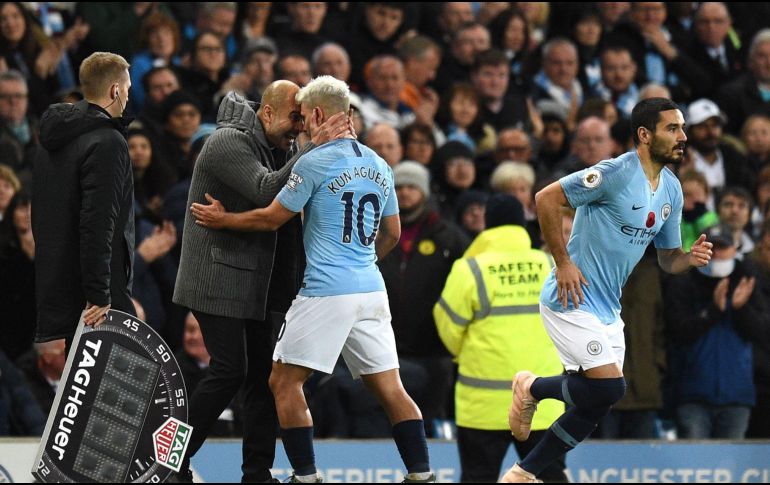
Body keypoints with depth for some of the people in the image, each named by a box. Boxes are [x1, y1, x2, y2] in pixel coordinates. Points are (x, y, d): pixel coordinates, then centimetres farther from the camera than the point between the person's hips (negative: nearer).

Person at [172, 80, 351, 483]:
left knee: (263, 374, 5)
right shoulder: (229, 143, -13)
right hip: (219, 280, -10)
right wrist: (314, 147, -27)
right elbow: (268, 192, -26)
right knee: (230, 371, -13)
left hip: (252, 285, 10)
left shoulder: (266, 149, 17)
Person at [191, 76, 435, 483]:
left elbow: (272, 218, -1)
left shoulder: (314, 163, -8)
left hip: (326, 290, -7)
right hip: (371, 289, 7)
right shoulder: (379, 166, 13)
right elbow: (392, 234, 22)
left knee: (284, 382, 4)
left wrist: (224, 220, 14)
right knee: (388, 387, 8)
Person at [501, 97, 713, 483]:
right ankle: (533, 389, 8)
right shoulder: (616, 173, -19)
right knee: (609, 387, -17)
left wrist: (691, 258, -8)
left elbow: (667, 259, 15)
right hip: (572, 300, -9)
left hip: (607, 308, 9)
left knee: (597, 404, 7)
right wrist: (563, 262, -18)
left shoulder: (672, 190, 7)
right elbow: (546, 198, -19)